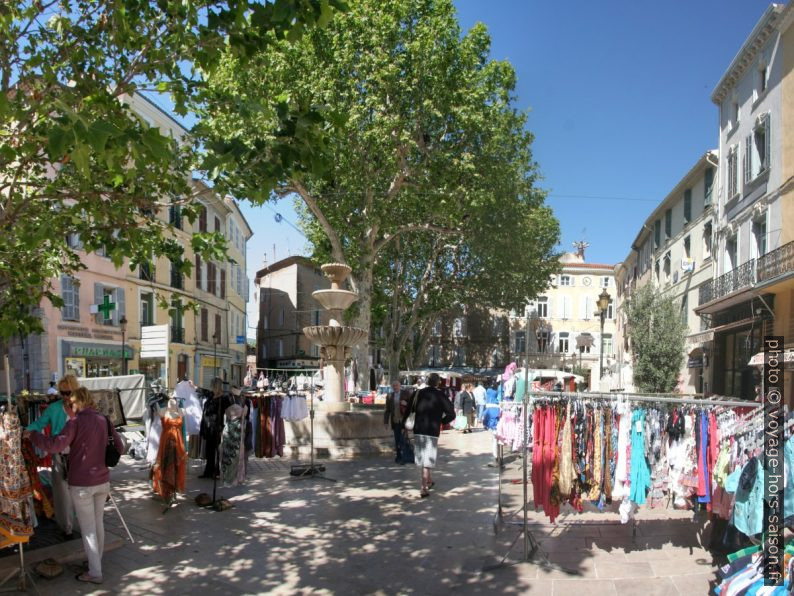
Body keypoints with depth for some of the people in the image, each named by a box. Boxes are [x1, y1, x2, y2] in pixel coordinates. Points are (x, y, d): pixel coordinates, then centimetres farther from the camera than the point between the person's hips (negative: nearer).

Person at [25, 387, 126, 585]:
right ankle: (97, 561, 33)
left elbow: (55, 445, -24)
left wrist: (32, 434, -11)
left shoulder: (75, 422, -13)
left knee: (88, 528, 4)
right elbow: (121, 447, 6)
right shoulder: (104, 420, 4)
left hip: (81, 484, -5)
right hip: (102, 481, 5)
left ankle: (95, 572, 10)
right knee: (98, 523, 19)